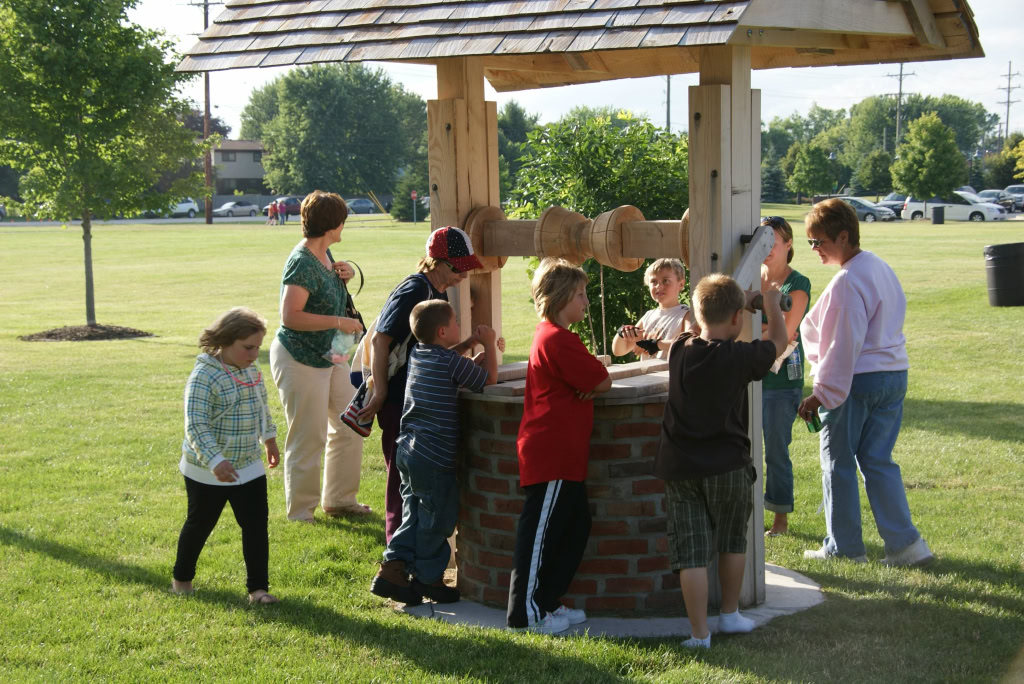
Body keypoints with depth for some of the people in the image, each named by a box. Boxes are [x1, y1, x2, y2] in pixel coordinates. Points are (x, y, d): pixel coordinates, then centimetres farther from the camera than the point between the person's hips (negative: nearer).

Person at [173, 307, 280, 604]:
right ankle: (182, 577, 34)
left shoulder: (252, 371, 1)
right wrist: (214, 461, -36)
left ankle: (258, 586, 9)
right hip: (207, 472, -5)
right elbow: (195, 425, -27)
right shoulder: (204, 376, -22)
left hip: (249, 467, 5)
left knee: (256, 526, 0)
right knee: (200, 525, 12)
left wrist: (269, 438, 28)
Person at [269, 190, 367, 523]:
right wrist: (339, 322, -25)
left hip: (329, 356, 10)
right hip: (299, 360, -10)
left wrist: (344, 276, 3)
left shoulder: (324, 256, 7)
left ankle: (339, 499, 27)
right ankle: (300, 514, 10)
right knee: (309, 438, -3)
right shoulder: (302, 263, -21)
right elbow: (290, 316, -27)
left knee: (349, 426, 14)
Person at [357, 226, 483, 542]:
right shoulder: (413, 291, -16)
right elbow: (380, 340, -20)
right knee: (403, 475, -2)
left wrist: (466, 346, 0)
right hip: (399, 401, -9)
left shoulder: (439, 293, 12)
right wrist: (379, 394, -22)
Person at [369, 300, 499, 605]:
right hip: (435, 457, -8)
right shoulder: (451, 362, -15)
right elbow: (489, 379, -4)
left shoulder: (417, 354, 9)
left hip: (407, 451, 8)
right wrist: (490, 345, 8)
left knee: (414, 513, 16)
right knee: (437, 519, 6)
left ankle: (393, 569, 10)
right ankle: (428, 578, 16)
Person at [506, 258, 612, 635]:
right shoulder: (558, 340, -18)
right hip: (553, 454, -10)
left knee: (575, 526, 15)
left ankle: (547, 602, 21)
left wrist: (594, 377, -4)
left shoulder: (550, 336, 16)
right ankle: (526, 613, 3)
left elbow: (586, 375, 18)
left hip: (560, 454, 10)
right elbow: (601, 382, -16)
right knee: (541, 531, -4)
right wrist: (601, 377, 7)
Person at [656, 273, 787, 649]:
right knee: (733, 541, 20)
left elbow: (704, 333, 25)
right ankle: (730, 614, 31)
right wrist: (772, 305, 27)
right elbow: (777, 341, 8)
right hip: (727, 467, -2)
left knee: (691, 552, 3)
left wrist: (741, 301, 33)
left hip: (679, 468, 2)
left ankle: (699, 633, 3)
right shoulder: (740, 356, -12)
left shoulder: (679, 350, 0)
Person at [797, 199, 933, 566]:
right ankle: (905, 543, 5)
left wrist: (820, 394, -15)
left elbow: (843, 345, -20)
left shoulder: (847, 281, -18)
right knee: (878, 461, 11)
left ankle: (844, 547, 13)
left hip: (856, 382, -8)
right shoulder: (881, 268, 11)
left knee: (839, 464, 5)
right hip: (894, 376, 8)